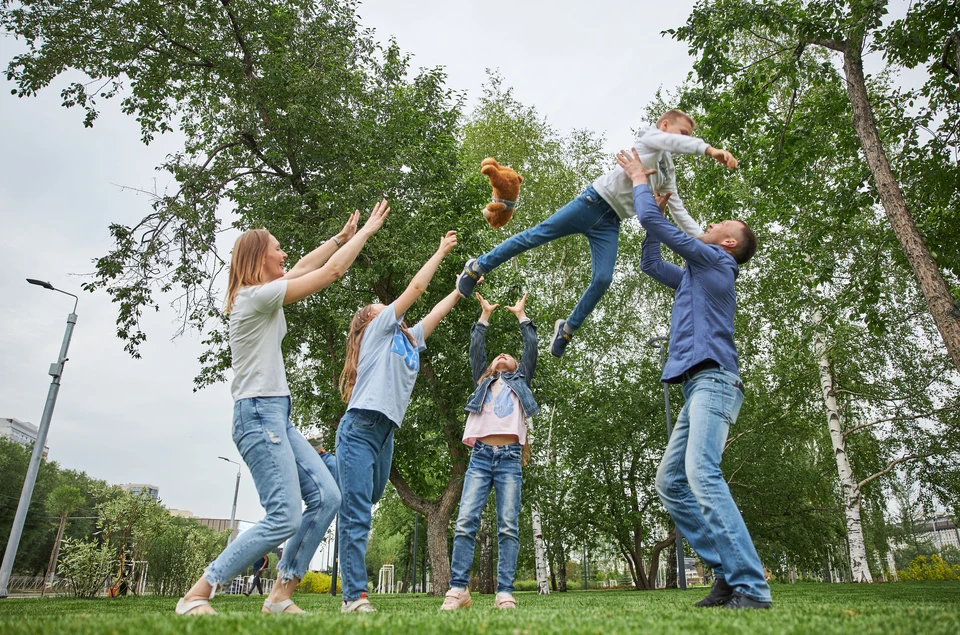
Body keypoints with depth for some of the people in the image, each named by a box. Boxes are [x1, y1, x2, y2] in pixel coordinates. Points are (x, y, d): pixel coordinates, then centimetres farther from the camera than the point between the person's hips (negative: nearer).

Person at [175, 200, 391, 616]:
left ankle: (280, 594, 9)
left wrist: (342, 236, 29)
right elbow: (332, 272, -10)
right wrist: (367, 231, 0)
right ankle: (195, 596, -2)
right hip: (260, 413, -10)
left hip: (277, 416, 10)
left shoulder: (259, 296, 16)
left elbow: (304, 268, 28)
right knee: (284, 517, -14)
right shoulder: (258, 295, -11)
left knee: (326, 497, 2)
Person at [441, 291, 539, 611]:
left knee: (508, 527, -8)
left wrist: (521, 315, 28)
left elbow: (531, 348, 19)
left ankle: (505, 593, -9)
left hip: (510, 458, -1)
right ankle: (458, 589, -9)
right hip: (480, 456, 1)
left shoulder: (520, 381, 25)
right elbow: (475, 349, 20)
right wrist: (484, 315, 25)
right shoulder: (483, 382, 27)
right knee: (465, 522, -11)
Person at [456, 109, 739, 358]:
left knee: (603, 280, -10)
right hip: (596, 200, -6)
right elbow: (673, 143, -18)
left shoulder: (668, 173, 25)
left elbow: (679, 211, 22)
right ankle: (478, 267, -2)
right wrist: (709, 149, -33)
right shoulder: (650, 136, 6)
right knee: (539, 234, -13)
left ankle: (567, 329, 4)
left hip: (610, 222, 7)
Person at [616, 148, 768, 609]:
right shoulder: (695, 275, 29)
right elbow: (649, 264, 38)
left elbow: (652, 222, 1)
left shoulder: (715, 260, 4)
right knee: (670, 481, 2)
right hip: (699, 386, 10)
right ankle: (729, 574, 2)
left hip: (713, 378, -10)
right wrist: (654, 201, 36)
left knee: (702, 473, -24)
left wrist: (640, 180, 19)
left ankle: (751, 587, -23)